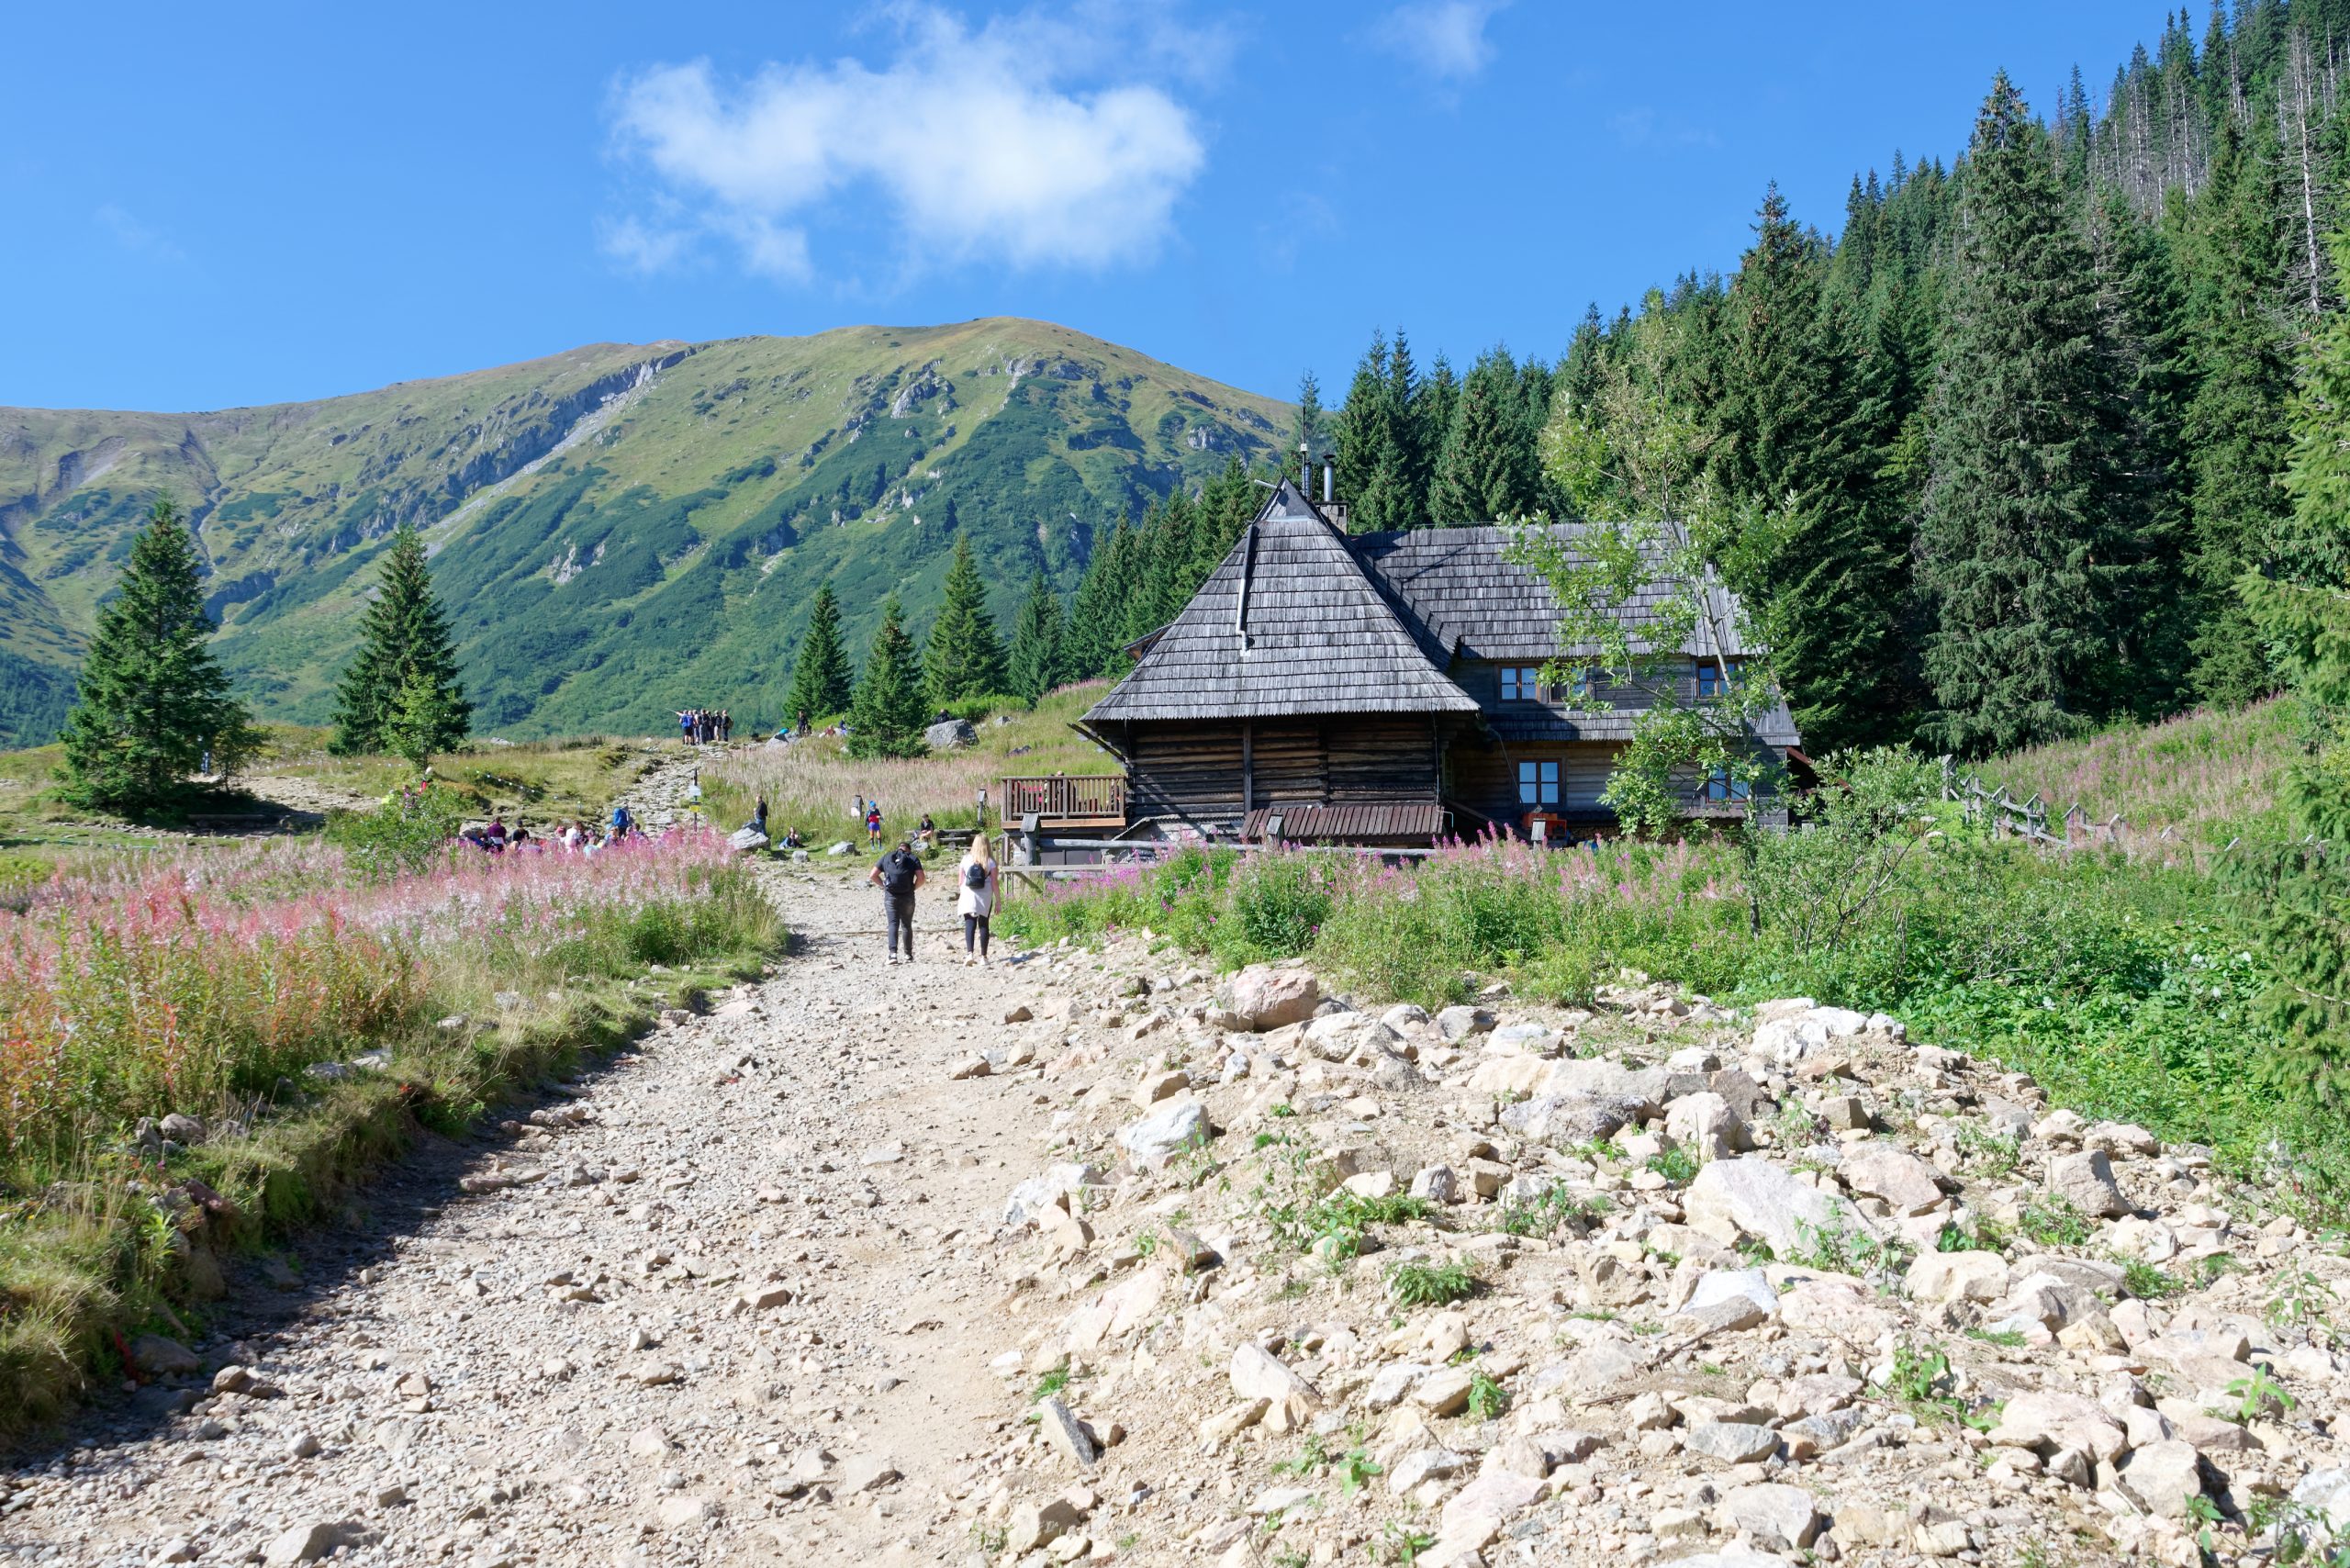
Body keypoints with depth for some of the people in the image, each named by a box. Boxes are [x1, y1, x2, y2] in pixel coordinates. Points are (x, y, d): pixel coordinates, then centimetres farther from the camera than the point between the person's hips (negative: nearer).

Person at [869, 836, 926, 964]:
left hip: (890, 896, 0)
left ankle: (893, 953, -18)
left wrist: (884, 886, 11)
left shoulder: (886, 857, 13)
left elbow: (873, 876, 6)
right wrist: (913, 887, 9)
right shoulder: (913, 858, 7)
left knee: (892, 924, -1)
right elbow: (921, 878, -5)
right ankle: (908, 955, 12)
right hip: (907, 896, 0)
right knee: (906, 925, 10)